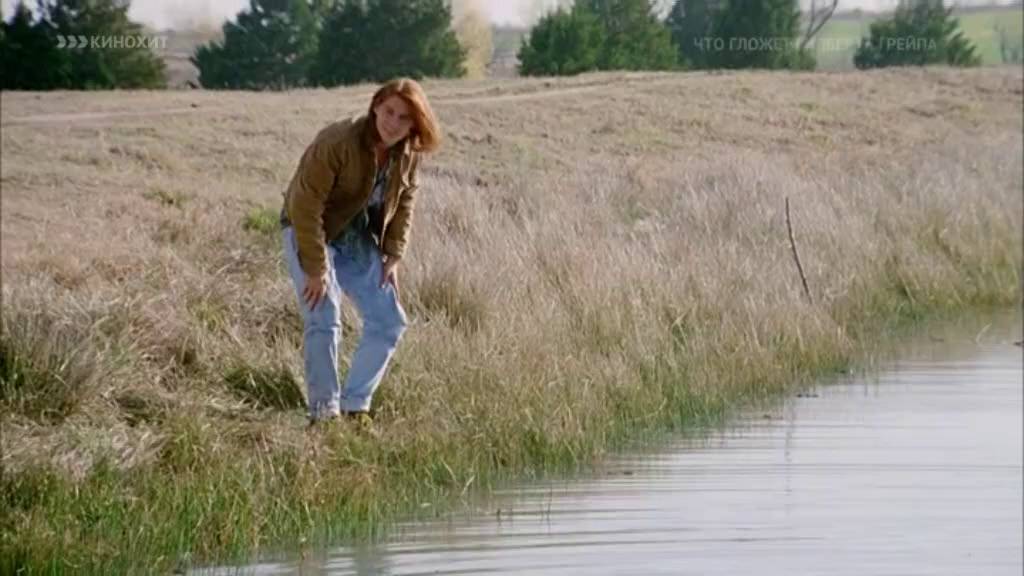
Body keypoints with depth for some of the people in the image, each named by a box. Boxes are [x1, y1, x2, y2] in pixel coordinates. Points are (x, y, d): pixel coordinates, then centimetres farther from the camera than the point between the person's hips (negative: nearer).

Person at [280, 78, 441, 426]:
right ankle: (324, 412, -9)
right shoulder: (338, 143, -30)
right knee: (324, 319, -18)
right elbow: (306, 205, -28)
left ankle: (354, 406, 10)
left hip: (360, 241, 7)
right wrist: (315, 269, -27)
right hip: (310, 234, -7)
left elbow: (404, 202, 6)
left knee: (389, 321, 1)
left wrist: (393, 255, -2)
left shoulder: (408, 153, -10)